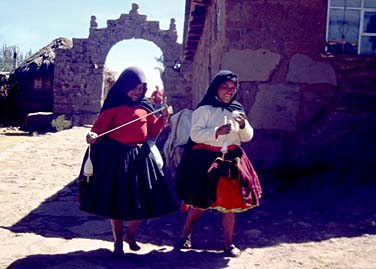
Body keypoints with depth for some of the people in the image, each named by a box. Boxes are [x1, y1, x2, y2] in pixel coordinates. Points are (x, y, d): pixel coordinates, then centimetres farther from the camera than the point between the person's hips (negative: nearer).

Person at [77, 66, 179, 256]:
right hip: (116, 155, -4)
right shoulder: (114, 105, -3)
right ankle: (118, 242, 23)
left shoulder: (145, 106, 10)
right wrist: (92, 136, -32)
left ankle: (131, 234, 32)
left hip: (140, 156, 4)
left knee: (141, 200, 6)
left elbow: (152, 132, 11)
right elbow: (100, 125, -12)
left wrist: (163, 119, -4)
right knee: (116, 200, 5)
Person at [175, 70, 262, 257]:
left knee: (230, 202, 5)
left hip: (231, 159, 5)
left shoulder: (237, 110, 10)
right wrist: (217, 132, -24)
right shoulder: (204, 109, -5)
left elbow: (247, 137, 11)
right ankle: (185, 235, 27)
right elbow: (195, 134, -13)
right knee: (201, 202, 4)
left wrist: (244, 125, -10)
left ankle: (228, 244, 16)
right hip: (207, 159, -4)